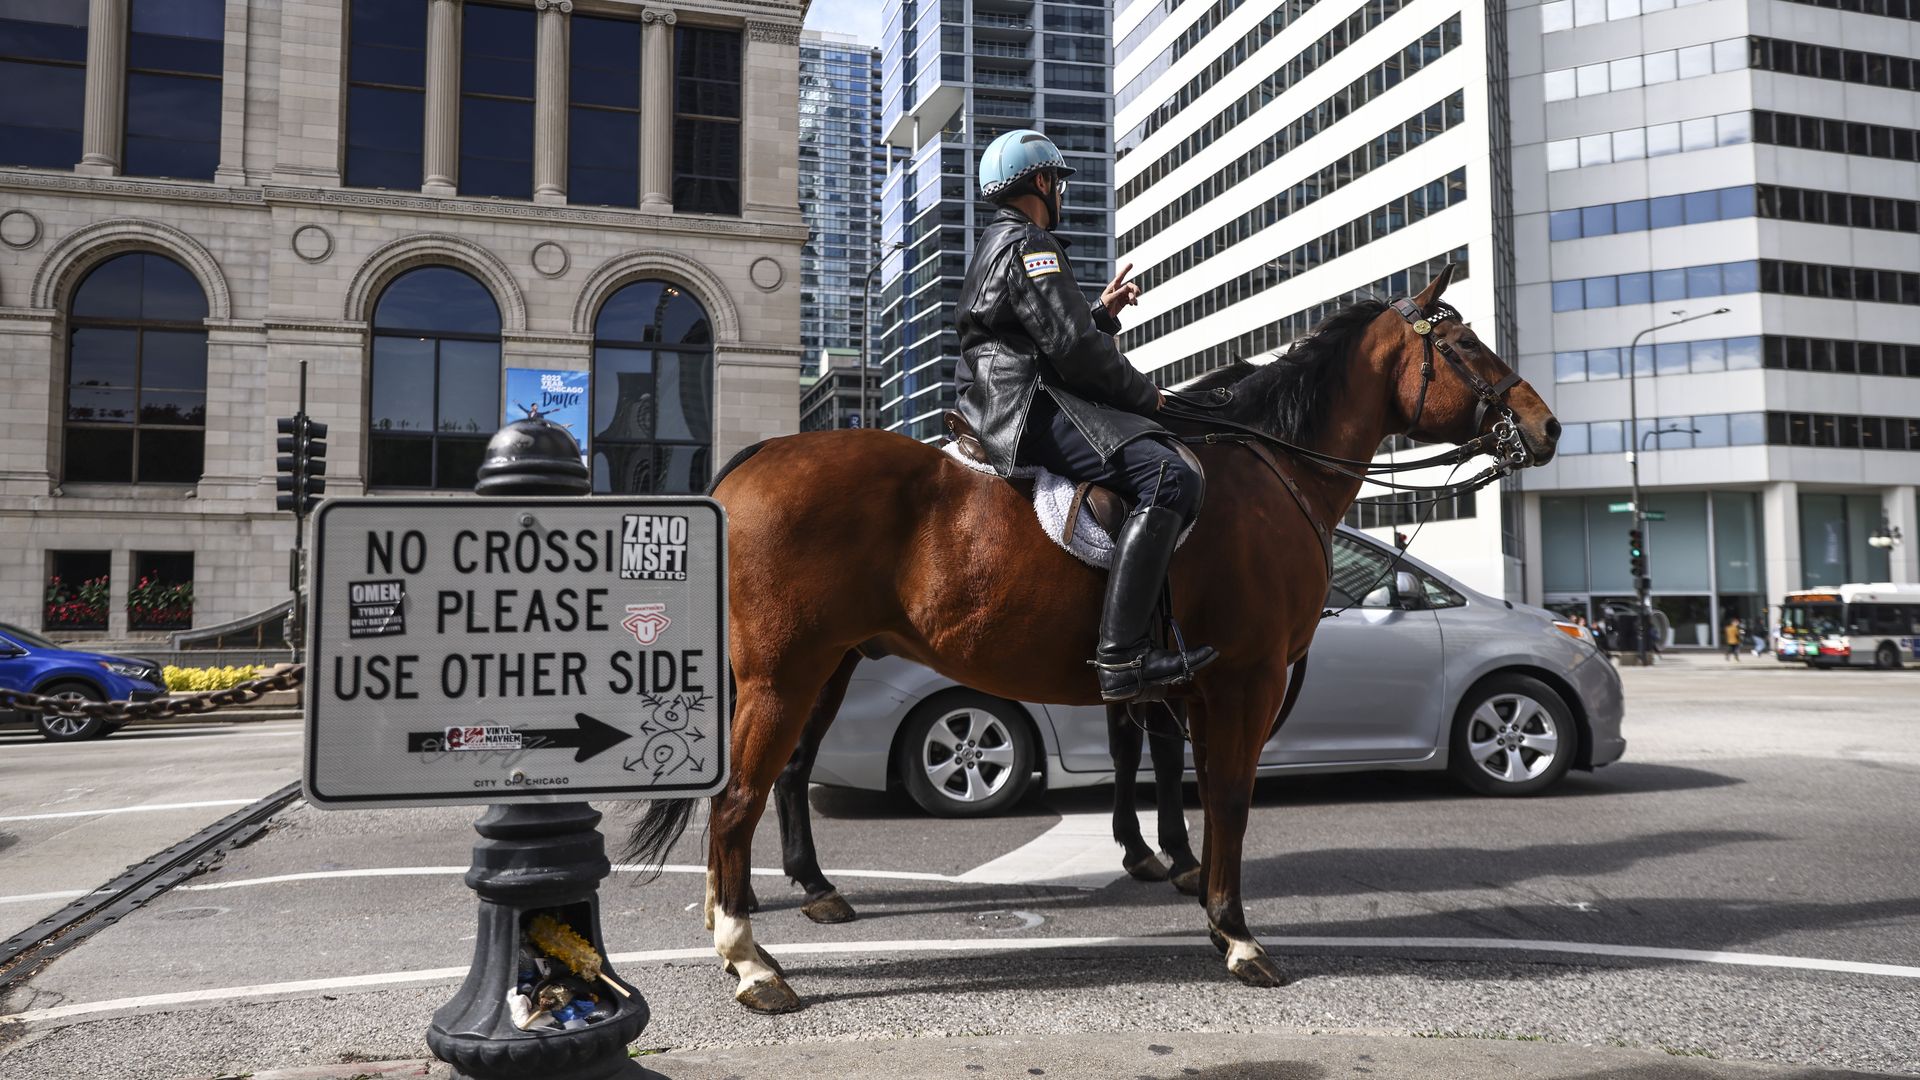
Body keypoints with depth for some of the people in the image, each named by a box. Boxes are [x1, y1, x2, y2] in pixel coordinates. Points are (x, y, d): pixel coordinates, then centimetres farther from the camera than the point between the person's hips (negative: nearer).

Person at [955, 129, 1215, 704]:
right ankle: (1121, 656, -34)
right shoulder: (1029, 245, -6)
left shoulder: (995, 246, 29)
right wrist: (1145, 395, -3)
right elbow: (1074, 348, -15)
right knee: (1169, 477, -27)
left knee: (1166, 457, 21)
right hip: (1033, 408, -12)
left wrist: (1104, 310, 23)